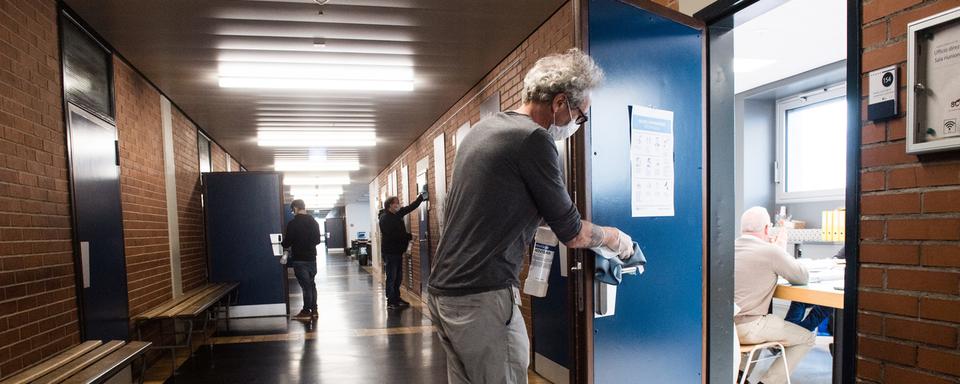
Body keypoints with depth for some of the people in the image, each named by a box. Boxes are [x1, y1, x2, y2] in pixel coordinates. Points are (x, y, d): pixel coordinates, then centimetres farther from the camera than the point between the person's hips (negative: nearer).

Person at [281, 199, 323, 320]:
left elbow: (287, 243, -11)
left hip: (299, 259, -6)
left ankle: (306, 312, 5)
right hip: (312, 258, 6)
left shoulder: (293, 223, -13)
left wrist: (282, 243, 11)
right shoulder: (314, 222, 6)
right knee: (311, 284, 13)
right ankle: (314, 310, 18)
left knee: (305, 285, -2)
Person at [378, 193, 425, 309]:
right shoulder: (385, 218, -16)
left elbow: (410, 207, 18)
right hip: (390, 252, -9)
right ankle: (391, 302, 2)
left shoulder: (397, 214, 10)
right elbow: (392, 235, -24)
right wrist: (409, 236, -18)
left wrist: (421, 197, 16)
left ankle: (397, 299, 24)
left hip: (398, 251, 9)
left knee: (398, 277, 14)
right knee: (391, 277, -4)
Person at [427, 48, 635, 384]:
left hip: (442, 288, 9)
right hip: (482, 297, -9)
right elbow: (572, 234, -7)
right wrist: (615, 238, 11)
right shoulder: (533, 139, -14)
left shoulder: (482, 128, 12)